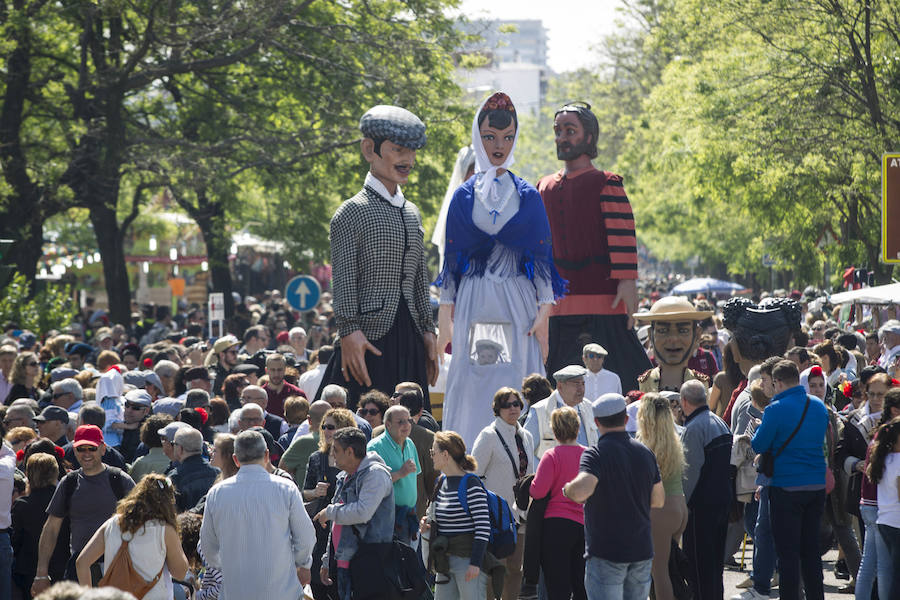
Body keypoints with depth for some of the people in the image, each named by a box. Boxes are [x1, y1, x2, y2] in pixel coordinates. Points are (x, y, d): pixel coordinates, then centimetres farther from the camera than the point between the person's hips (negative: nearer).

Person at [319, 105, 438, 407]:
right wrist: (349, 331, -17)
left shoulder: (412, 213, 17)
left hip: (408, 339, 7)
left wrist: (428, 331, 16)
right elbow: (344, 280, -9)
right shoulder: (352, 212, -3)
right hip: (370, 338, -7)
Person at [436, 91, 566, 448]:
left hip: (518, 302, -1)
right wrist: (446, 315, 3)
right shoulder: (464, 197, 9)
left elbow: (542, 257, 5)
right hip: (473, 303, 1)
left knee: (516, 386, -5)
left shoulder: (528, 197, 7)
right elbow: (452, 259, 9)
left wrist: (544, 312, -4)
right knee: (471, 387, -3)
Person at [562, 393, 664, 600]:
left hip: (606, 552, -6)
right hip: (642, 551, 6)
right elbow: (659, 500, 14)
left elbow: (581, 491, -30)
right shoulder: (645, 453, 8)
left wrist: (566, 489, -8)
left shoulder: (596, 454, -12)